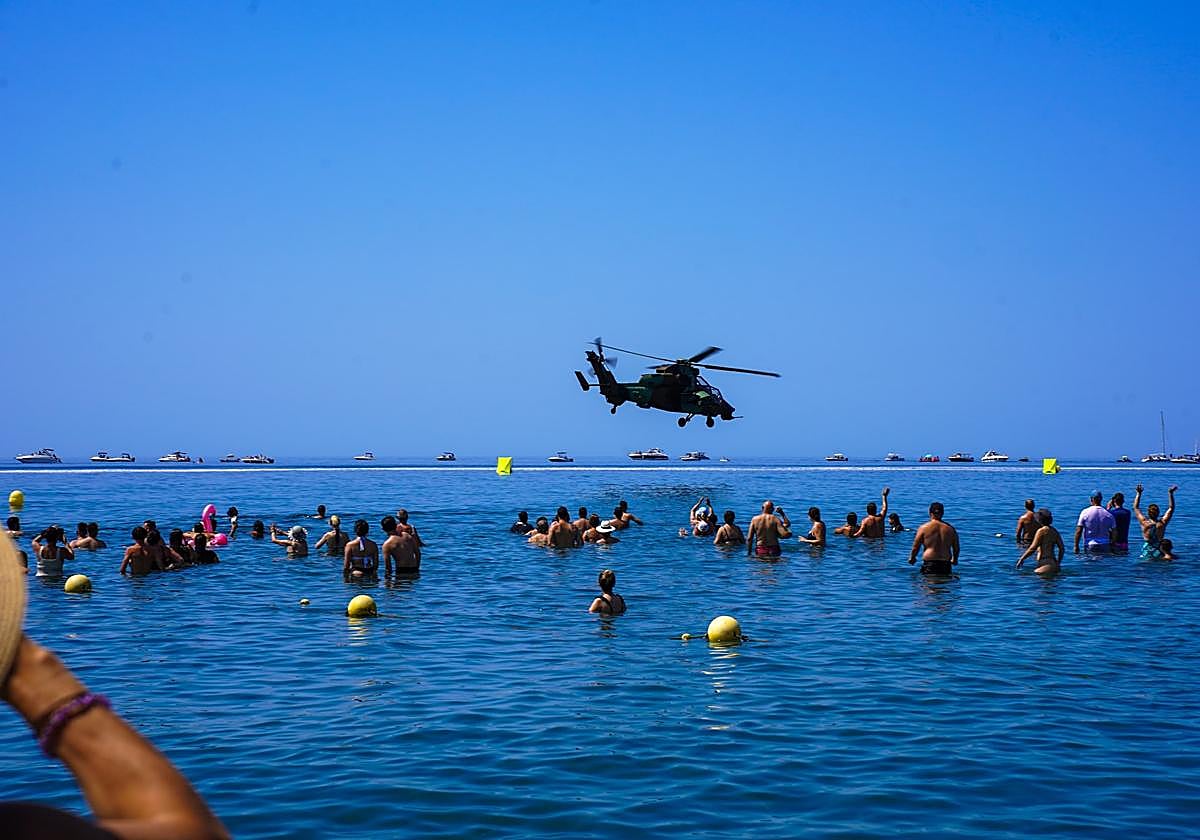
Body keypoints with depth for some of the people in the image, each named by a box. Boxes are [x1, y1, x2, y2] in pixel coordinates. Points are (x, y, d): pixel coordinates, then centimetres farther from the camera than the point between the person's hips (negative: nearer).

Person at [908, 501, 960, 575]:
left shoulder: (924, 528, -1)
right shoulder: (950, 528, 7)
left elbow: (916, 547, 3)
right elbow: (956, 548, 14)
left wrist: (912, 558, 22)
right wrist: (954, 560, 33)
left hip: (929, 563, -3)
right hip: (946, 565, 3)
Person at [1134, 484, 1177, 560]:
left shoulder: (1144, 522, -5)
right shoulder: (1162, 523, -3)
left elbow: (1136, 507, 8)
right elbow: (1171, 508, 9)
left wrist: (1138, 494, 13)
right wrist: (1170, 493, 12)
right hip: (1159, 551, 1)